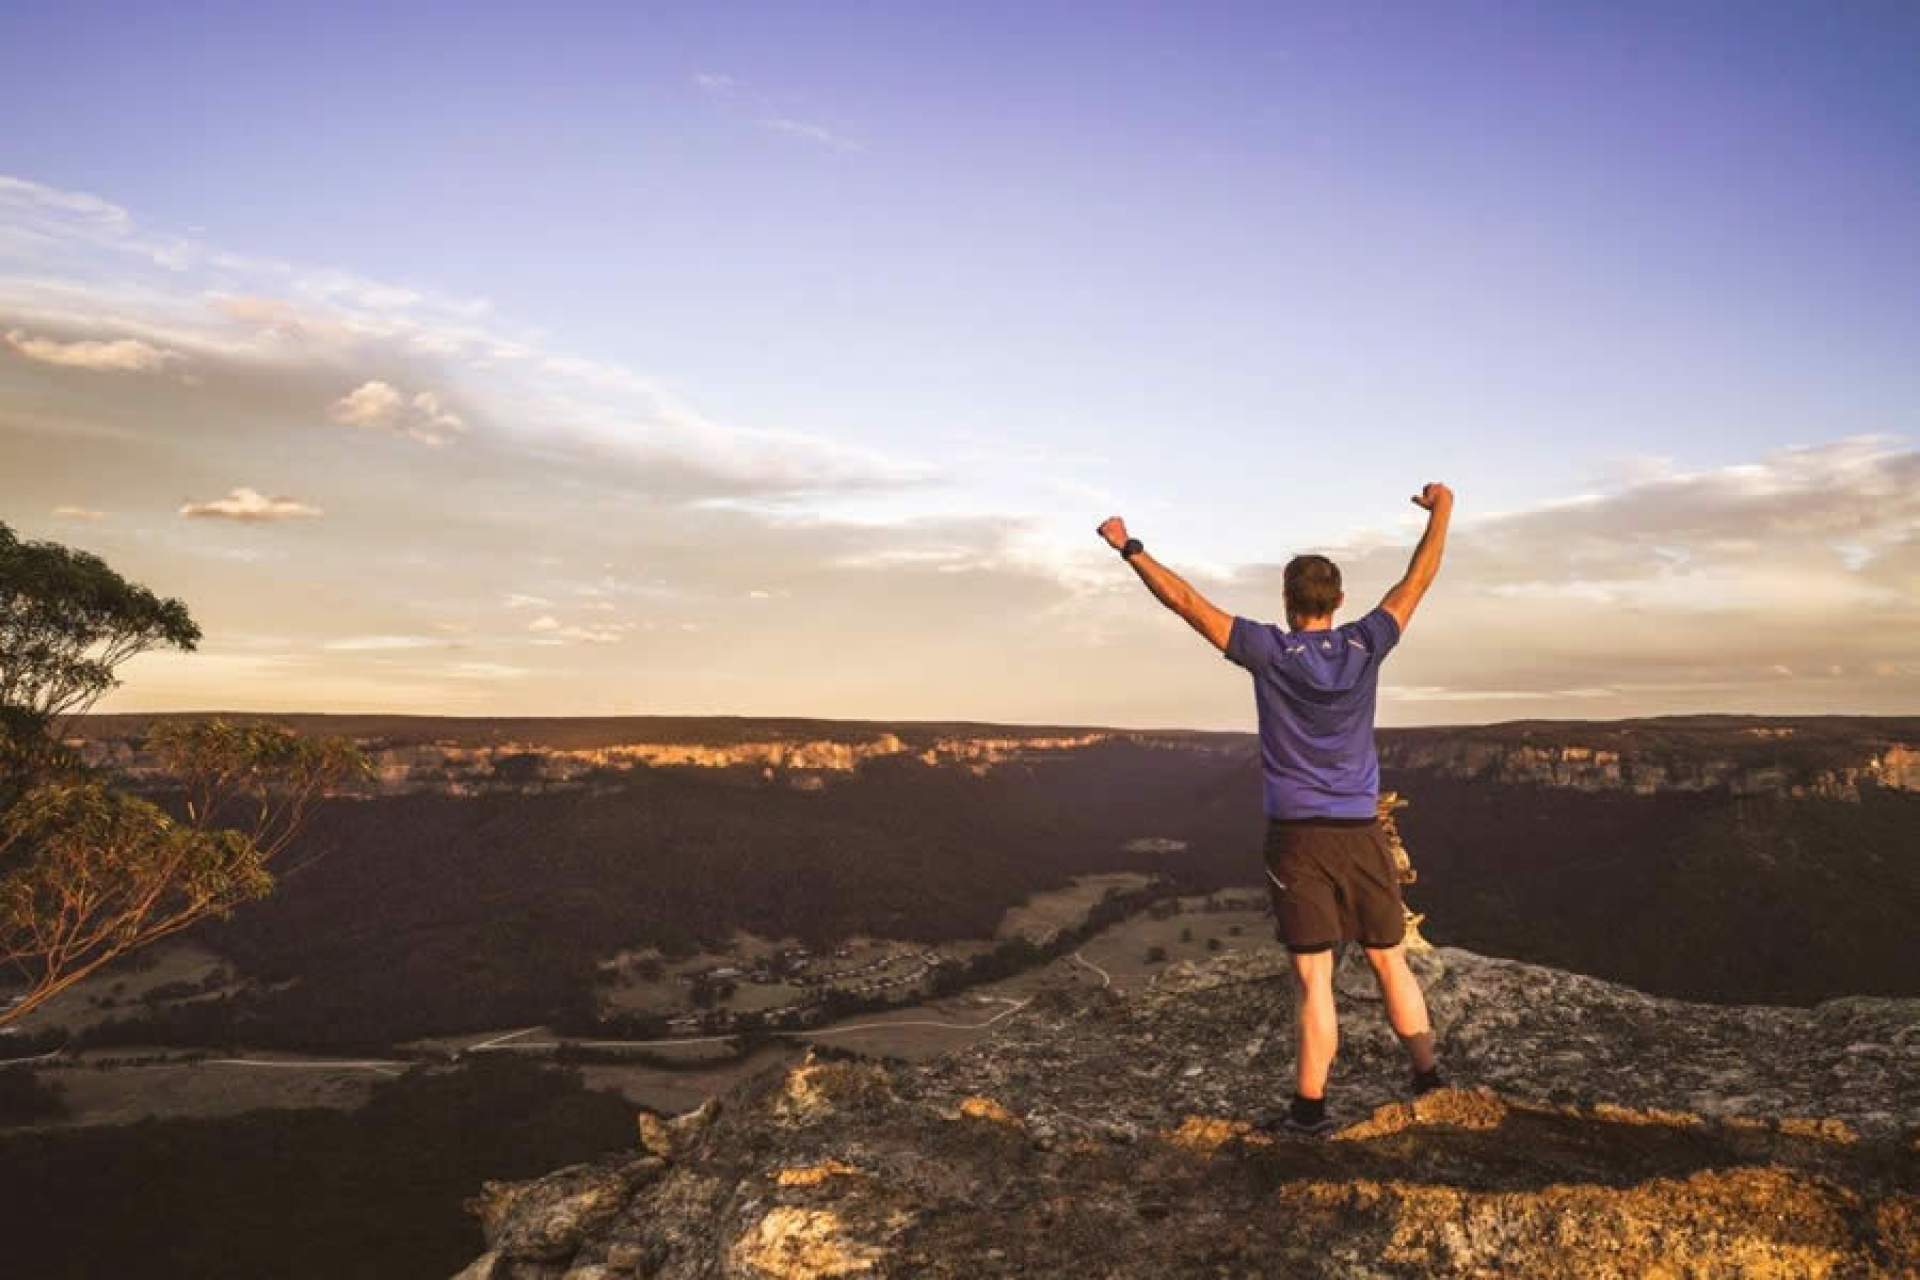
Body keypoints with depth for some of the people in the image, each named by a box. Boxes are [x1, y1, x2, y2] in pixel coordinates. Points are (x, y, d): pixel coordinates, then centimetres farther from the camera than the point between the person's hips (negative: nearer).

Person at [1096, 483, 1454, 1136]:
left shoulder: (1269, 652, -8)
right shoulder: (1364, 646, -2)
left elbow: (1187, 601, -6)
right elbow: (1418, 579, 10)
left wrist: (1130, 549, 2)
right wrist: (1441, 510, 23)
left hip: (1296, 837, -2)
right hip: (1361, 834, 3)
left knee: (1314, 979, -1)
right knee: (1390, 961, 16)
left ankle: (1310, 1105, 3)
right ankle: (1426, 1074, 26)